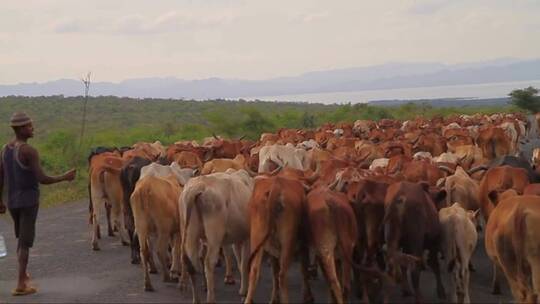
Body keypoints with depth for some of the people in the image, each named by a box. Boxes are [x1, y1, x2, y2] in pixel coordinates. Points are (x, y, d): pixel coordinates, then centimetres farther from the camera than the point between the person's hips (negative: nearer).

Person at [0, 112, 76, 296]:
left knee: (21, 238, 23)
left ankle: (23, 275, 34)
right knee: (25, 242, -3)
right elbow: (42, 179, -21)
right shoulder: (29, 151, -18)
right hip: (29, 201, -7)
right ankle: (21, 284, -3)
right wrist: (65, 177, -9)